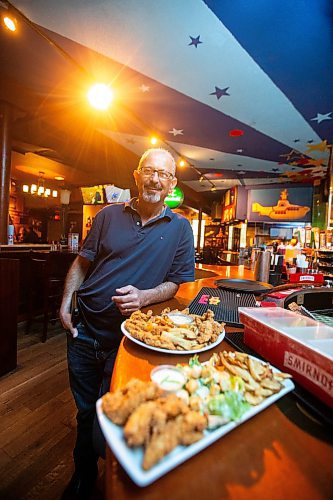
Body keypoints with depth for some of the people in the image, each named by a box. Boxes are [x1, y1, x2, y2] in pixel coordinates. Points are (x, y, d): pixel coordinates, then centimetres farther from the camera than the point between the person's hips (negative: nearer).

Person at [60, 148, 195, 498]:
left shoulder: (180, 228, -2)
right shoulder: (109, 215, 2)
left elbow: (177, 282, -3)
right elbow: (83, 262, 7)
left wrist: (144, 297, -20)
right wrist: (66, 301, -5)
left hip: (129, 337, -2)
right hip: (84, 329, 3)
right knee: (85, 411, 22)